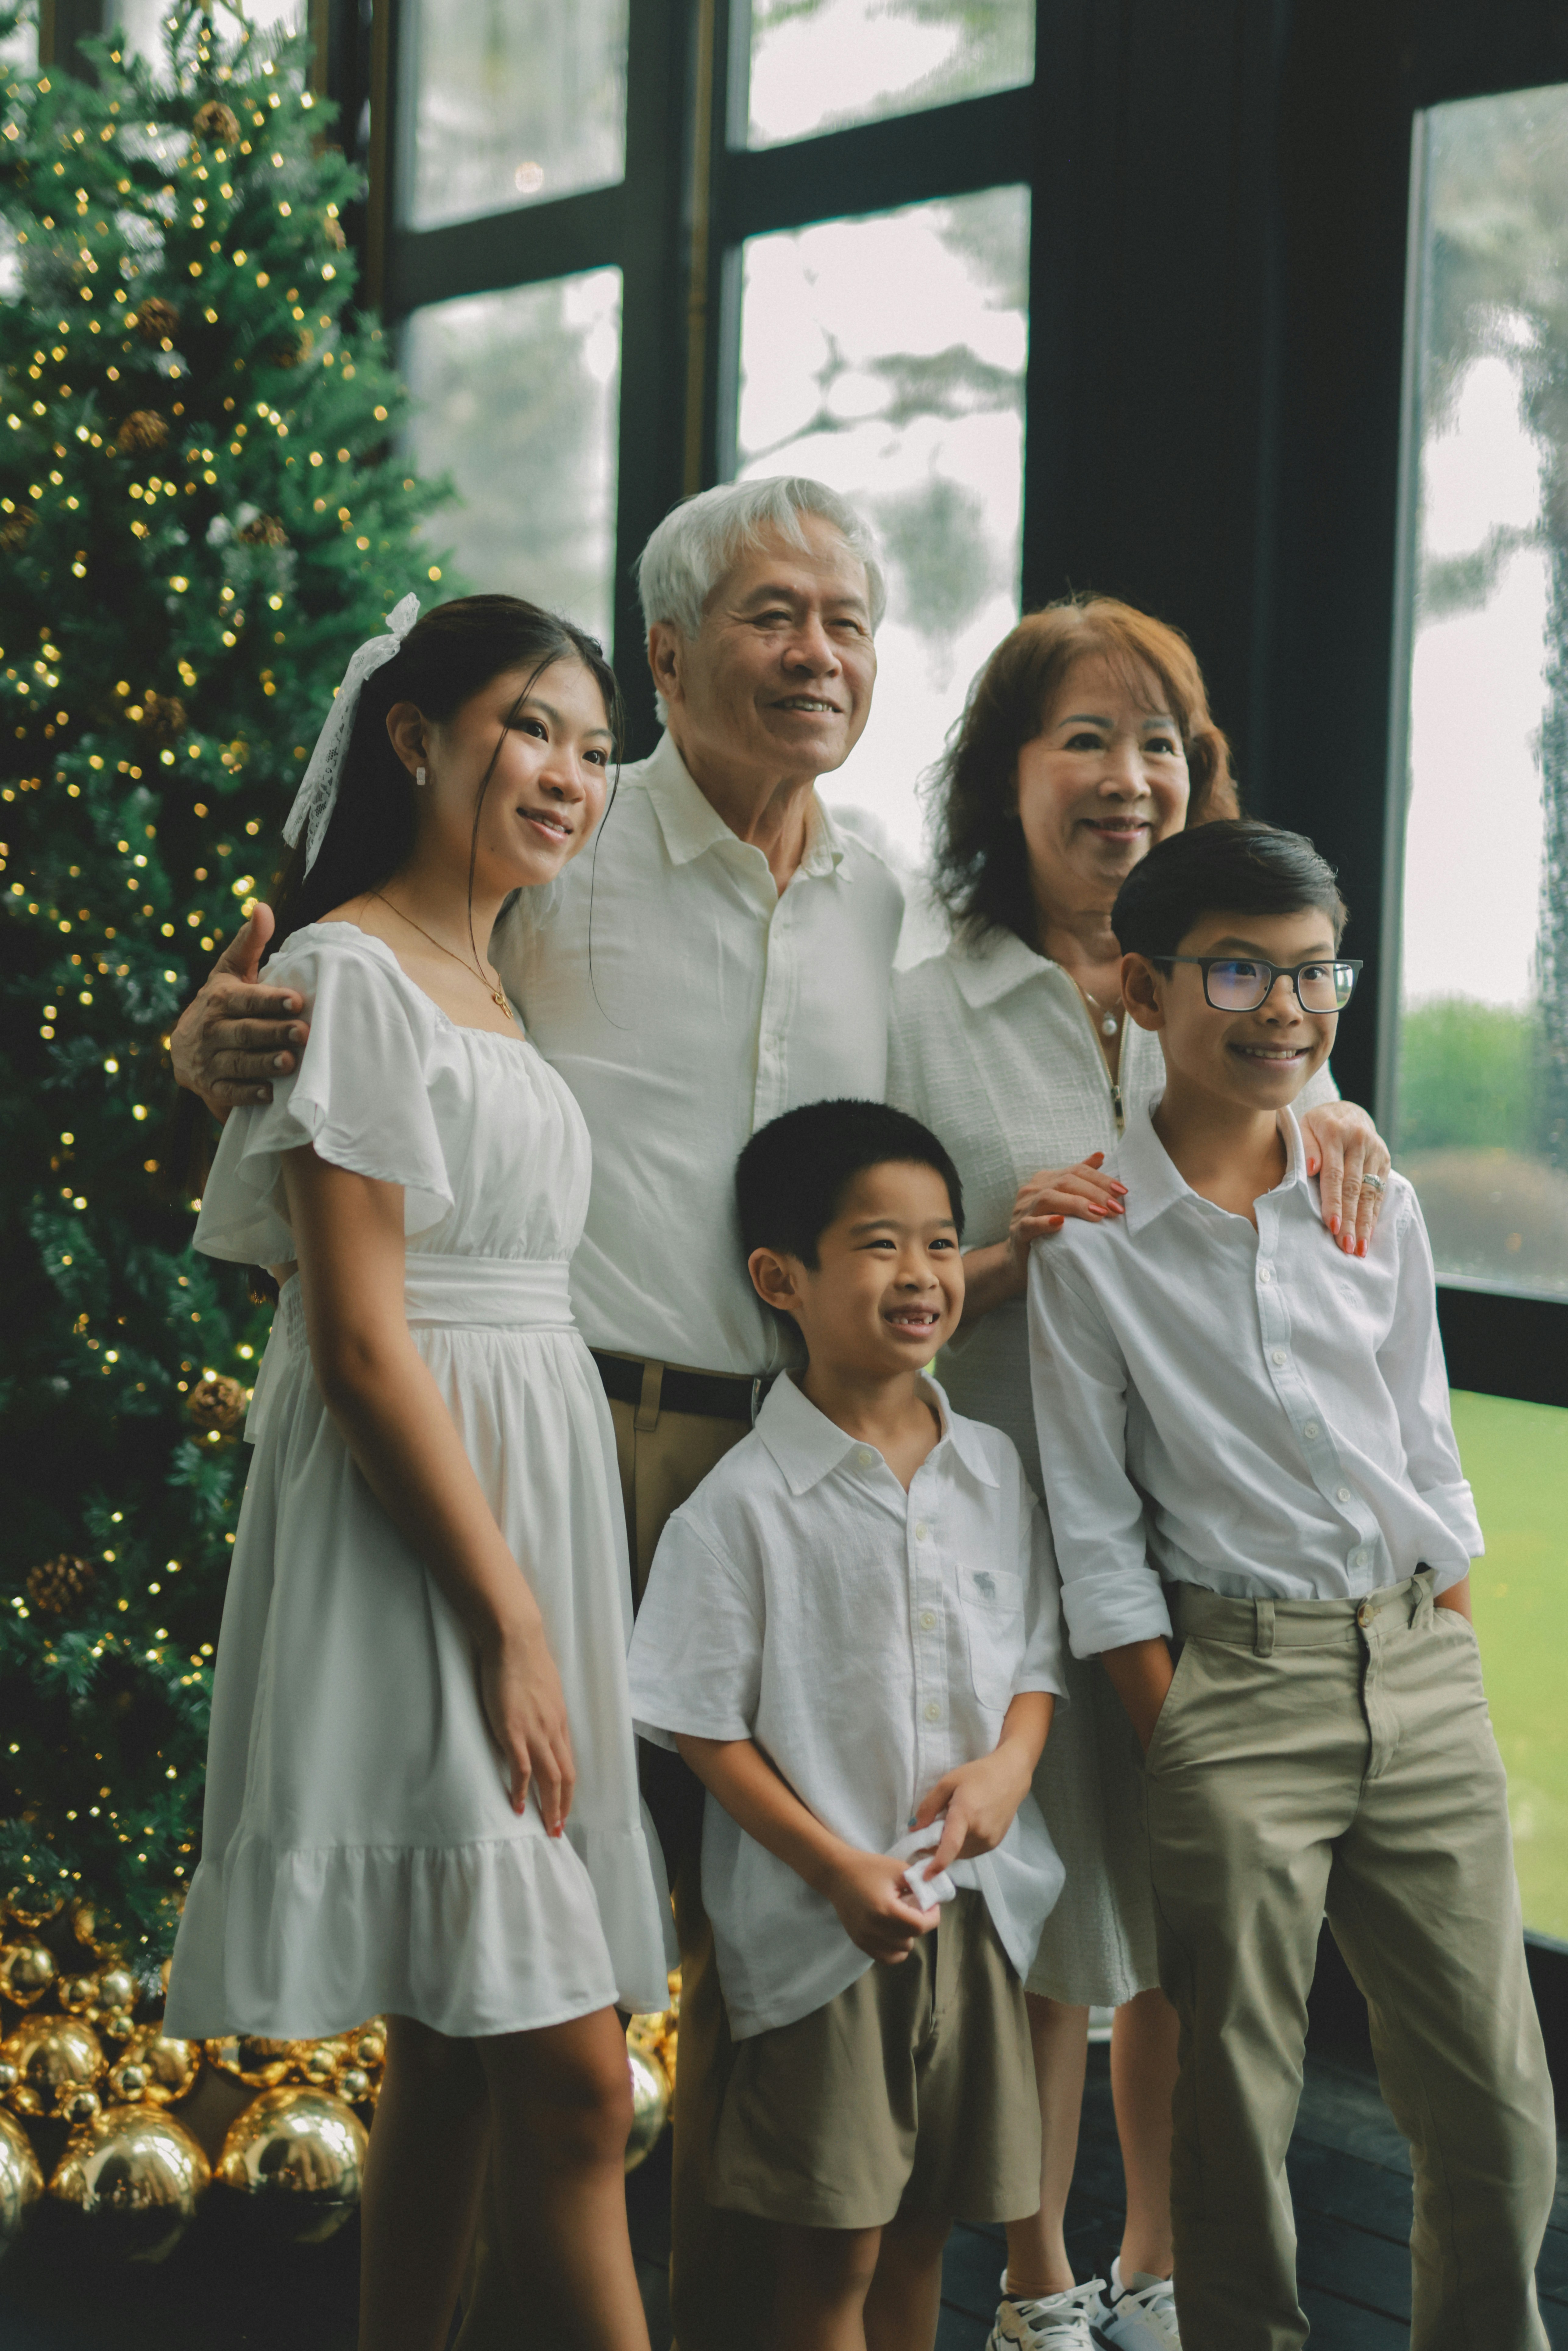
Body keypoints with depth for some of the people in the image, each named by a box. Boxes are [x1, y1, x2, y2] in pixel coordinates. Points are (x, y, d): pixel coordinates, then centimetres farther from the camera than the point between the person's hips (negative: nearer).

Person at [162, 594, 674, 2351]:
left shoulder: (493, 991, 17)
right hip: (420, 1559, -9)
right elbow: (360, 1345, -16)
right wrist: (512, 1626, -17)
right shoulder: (353, 976, -10)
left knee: (459, 2047, 12)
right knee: (570, 2074, -9)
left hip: (532, 1507, 9)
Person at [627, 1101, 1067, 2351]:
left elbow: (1036, 1656, 12)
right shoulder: (745, 1503, -11)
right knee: (834, 2250, 3)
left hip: (977, 1905, 5)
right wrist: (839, 1870, -16)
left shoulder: (993, 1471, 5)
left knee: (922, 2226, 15)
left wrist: (1009, 1765, -9)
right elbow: (708, 1729, -10)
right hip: (818, 1921, -5)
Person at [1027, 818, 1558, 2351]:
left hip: (1423, 1665, 4)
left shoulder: (1374, 1201, 7)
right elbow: (1096, 1531, -3)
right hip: (1238, 1678, -4)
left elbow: (1427, 1449, 14)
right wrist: (1180, 1748, -8)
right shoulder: (1089, 1242, -5)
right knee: (1237, 2117, 3)